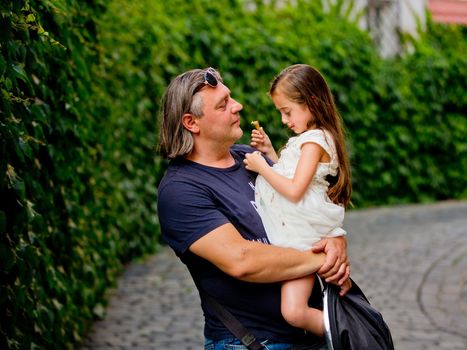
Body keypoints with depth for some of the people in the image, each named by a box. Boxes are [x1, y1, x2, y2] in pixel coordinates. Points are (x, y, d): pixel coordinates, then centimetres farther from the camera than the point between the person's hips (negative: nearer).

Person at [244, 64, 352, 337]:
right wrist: (269, 152, 18)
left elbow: (294, 190, -20)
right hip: (293, 231, 10)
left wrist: (262, 167, -9)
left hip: (303, 236, -10)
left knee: (294, 312, -21)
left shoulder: (315, 140, -13)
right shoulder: (308, 137, 18)